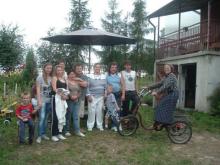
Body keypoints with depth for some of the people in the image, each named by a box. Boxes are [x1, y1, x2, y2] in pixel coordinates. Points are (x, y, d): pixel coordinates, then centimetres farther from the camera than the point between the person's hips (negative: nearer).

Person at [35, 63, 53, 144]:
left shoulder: (52, 78, 7)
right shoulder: (40, 77, -4)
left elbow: (53, 89, 9)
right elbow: (38, 90, -7)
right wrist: (39, 101, -14)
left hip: (50, 100, 4)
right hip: (42, 100, -4)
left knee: (46, 118, 10)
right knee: (42, 117, -9)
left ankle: (43, 134, 21)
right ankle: (39, 135, 0)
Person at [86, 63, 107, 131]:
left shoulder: (103, 76, 11)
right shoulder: (90, 76, 1)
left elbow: (105, 86, 11)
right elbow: (87, 87, -2)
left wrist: (105, 95, 3)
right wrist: (88, 95, -8)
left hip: (101, 97, 3)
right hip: (92, 97, -2)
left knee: (100, 111, 4)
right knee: (91, 111, -3)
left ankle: (100, 125, 16)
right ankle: (90, 126, 8)